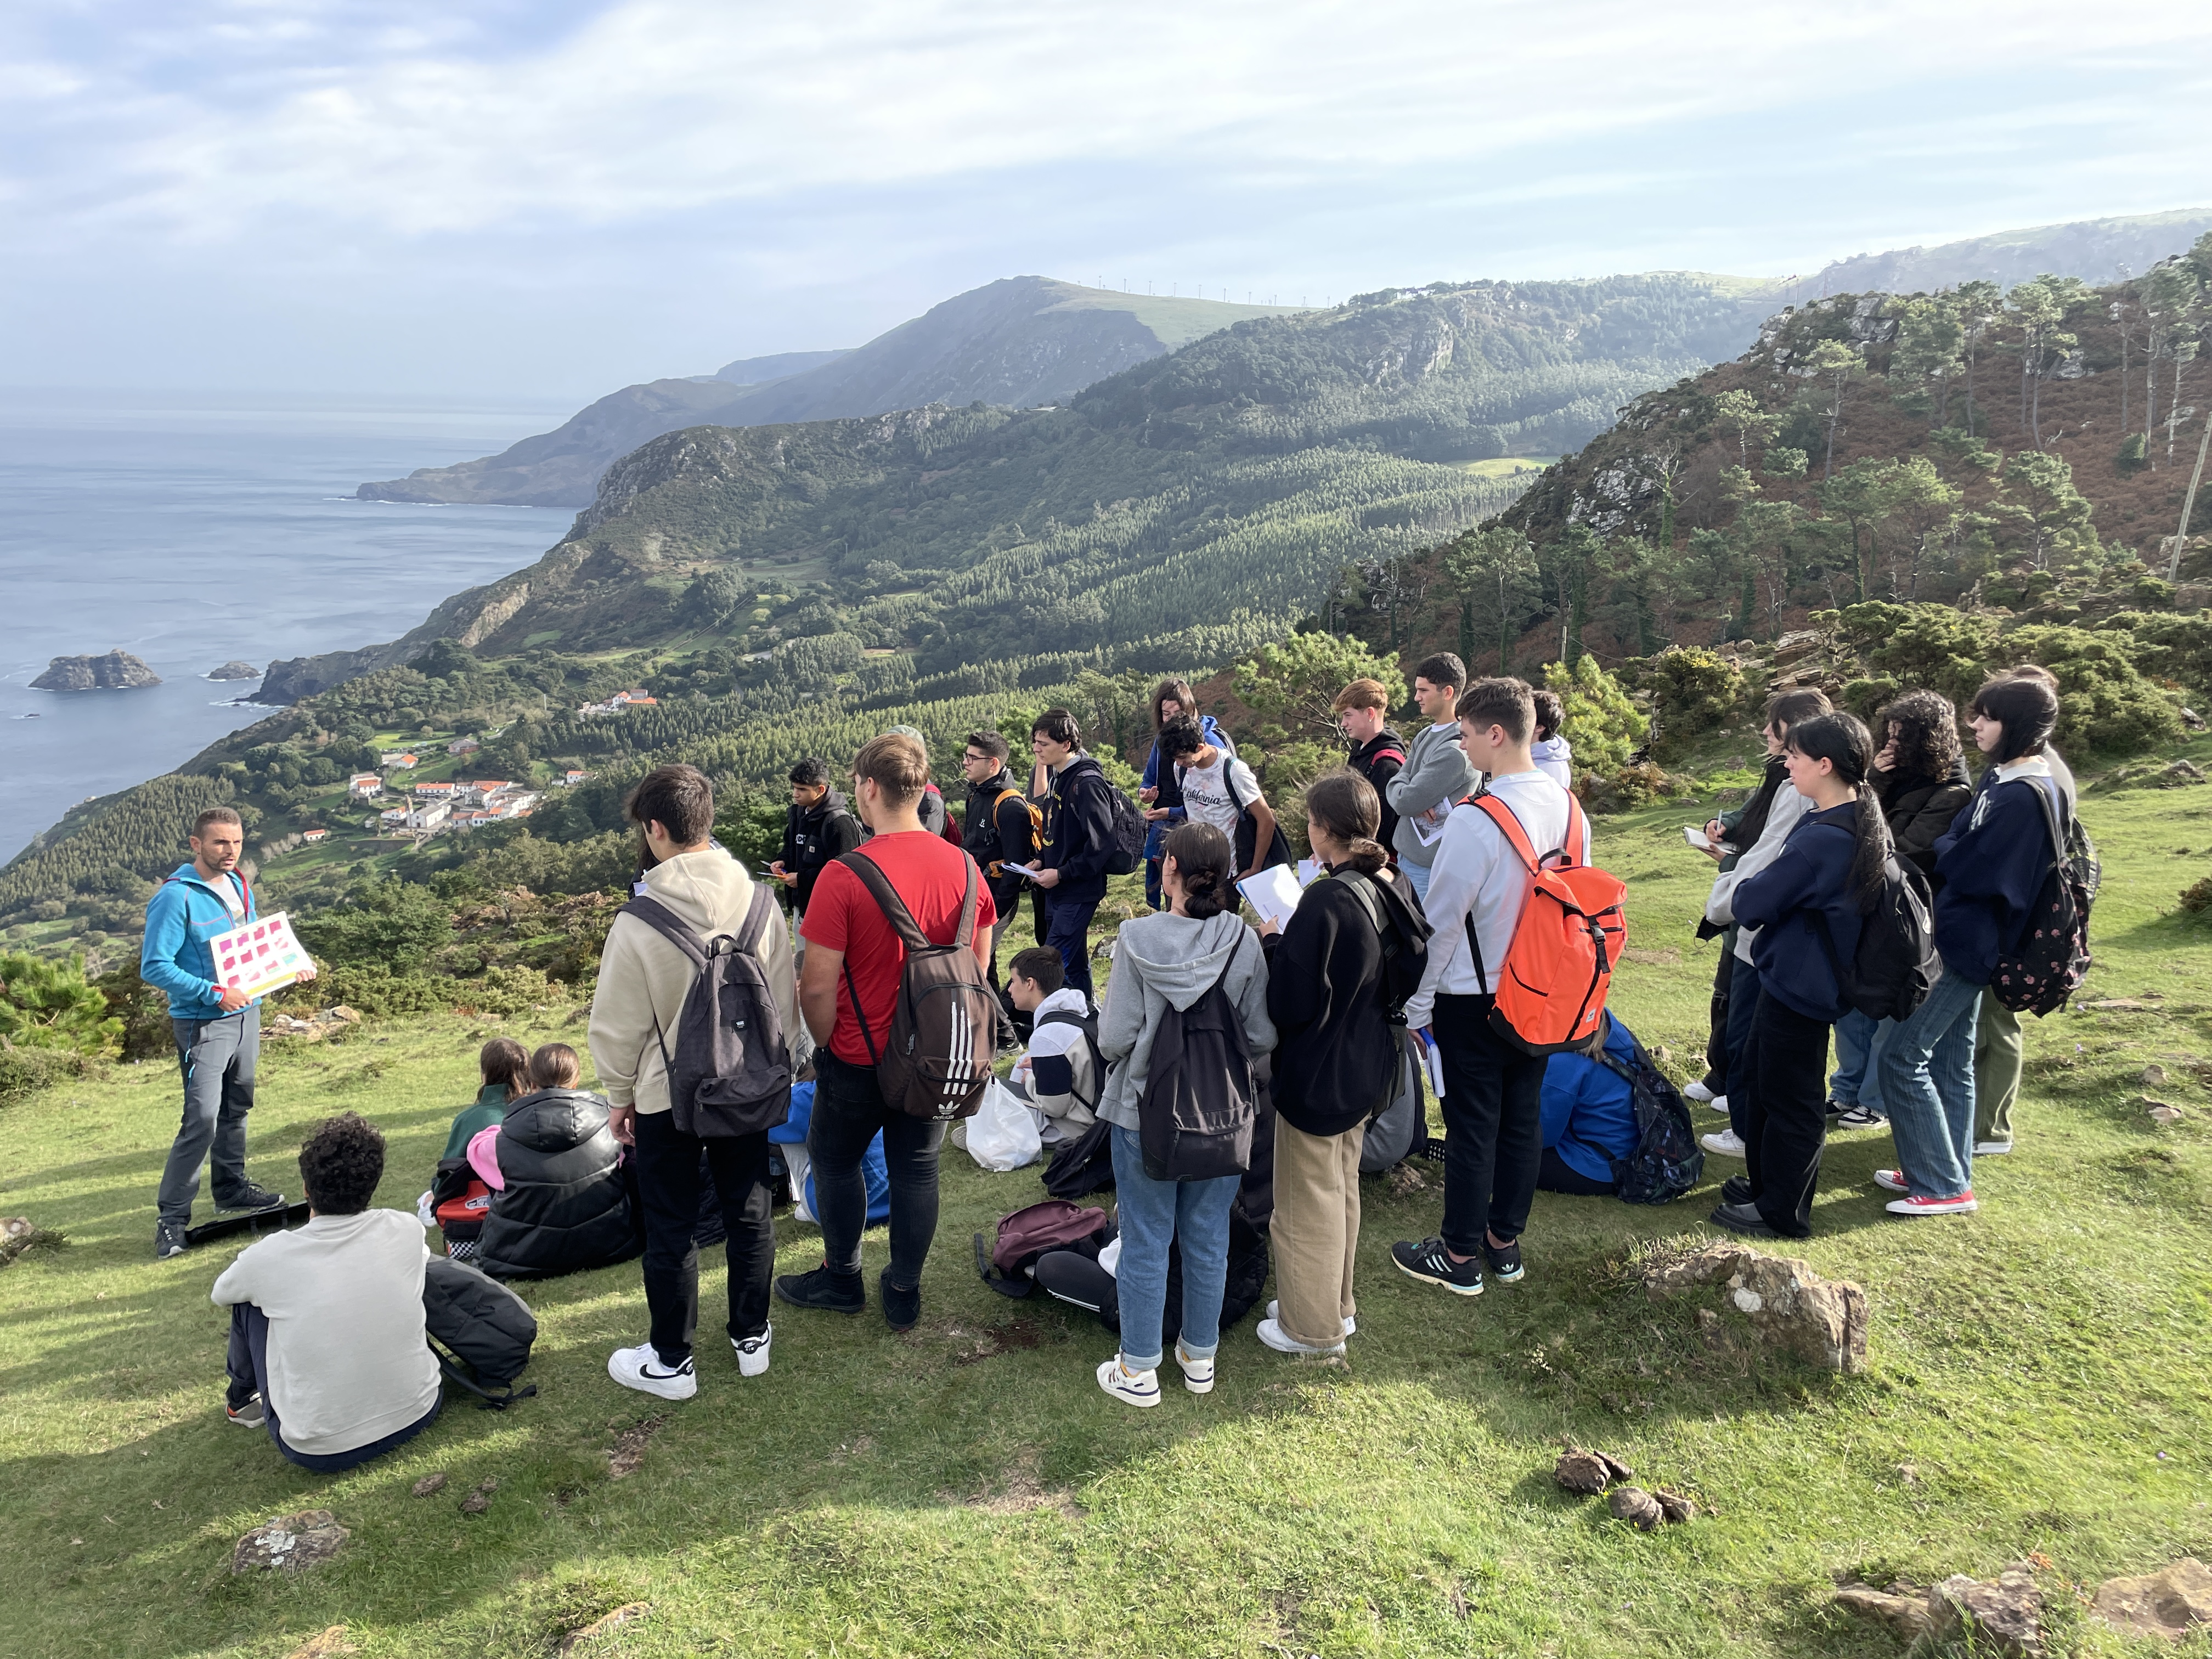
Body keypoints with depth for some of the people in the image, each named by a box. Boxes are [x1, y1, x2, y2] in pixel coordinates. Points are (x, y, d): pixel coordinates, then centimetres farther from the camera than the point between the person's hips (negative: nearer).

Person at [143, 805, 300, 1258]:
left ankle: (232, 1186, 34)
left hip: (246, 1014, 8)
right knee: (202, 1119, -12)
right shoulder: (176, 897, -16)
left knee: (237, 1107, 19)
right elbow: (154, 967, -19)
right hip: (203, 1023, -8)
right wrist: (215, 994, -24)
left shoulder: (238, 885, 8)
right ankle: (172, 1216, -3)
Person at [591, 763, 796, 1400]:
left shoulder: (638, 923, -21)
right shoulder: (760, 903, -10)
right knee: (749, 1210, 19)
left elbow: (618, 1026, -11)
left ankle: (671, 1361, 26)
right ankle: (751, 1337, 33)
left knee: (670, 1230, 12)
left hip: (668, 1097, -4)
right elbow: (786, 1002, 0)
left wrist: (621, 1096, 5)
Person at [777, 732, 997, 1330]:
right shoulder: (964, 867, -7)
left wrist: (826, 1045, -1)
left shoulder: (844, 876, -22)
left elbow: (818, 988, -19)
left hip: (861, 1058, -4)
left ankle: (841, 1279, 34)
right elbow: (980, 967, 4)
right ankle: (904, 1293, 29)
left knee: (835, 1160, 20)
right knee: (917, 1170, 17)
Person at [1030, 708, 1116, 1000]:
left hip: (1078, 893, -10)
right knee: (1074, 963, 17)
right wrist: (1042, 861, 6)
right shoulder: (1060, 777, 10)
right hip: (1059, 891, 10)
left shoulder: (1087, 783, -20)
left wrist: (1061, 874, -19)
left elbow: (1101, 843, -23)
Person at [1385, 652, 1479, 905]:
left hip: (1429, 866, -9)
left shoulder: (1457, 749, -20)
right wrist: (1416, 801, -13)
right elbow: (1394, 786, 7)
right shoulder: (1424, 736, 9)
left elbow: (1405, 802, -23)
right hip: (1406, 855, 9)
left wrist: (1409, 797, -1)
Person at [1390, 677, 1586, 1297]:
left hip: (1474, 998, -7)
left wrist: (1417, 1005, -7)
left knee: (1472, 1125, 5)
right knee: (1523, 1118, 17)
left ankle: (1458, 1259, 20)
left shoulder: (1474, 821, -23)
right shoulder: (1569, 810, -2)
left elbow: (1441, 921, -18)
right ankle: (1504, 1241, 33)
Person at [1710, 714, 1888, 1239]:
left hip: (1796, 985, -10)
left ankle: (1779, 1211, 18)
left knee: (1789, 1097, 4)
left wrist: (1744, 890, -1)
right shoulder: (1863, 824, 4)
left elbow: (1751, 906, -20)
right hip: (1810, 978, 10)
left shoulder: (1821, 839, -27)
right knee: (1760, 1071, 22)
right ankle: (1765, 1180, 36)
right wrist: (1761, 892, -1)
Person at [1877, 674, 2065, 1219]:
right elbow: (1958, 843, 12)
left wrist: (1940, 849, -2)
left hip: (1965, 944, -9)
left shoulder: (2025, 797, -22)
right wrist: (1949, 850, -7)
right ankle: (1949, 1171, 27)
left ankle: (1943, 1186, 4)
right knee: (1950, 1060, 16)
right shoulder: (2001, 778, 8)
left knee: (1903, 1058, -6)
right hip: (1963, 941, 9)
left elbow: (1967, 870, -20)